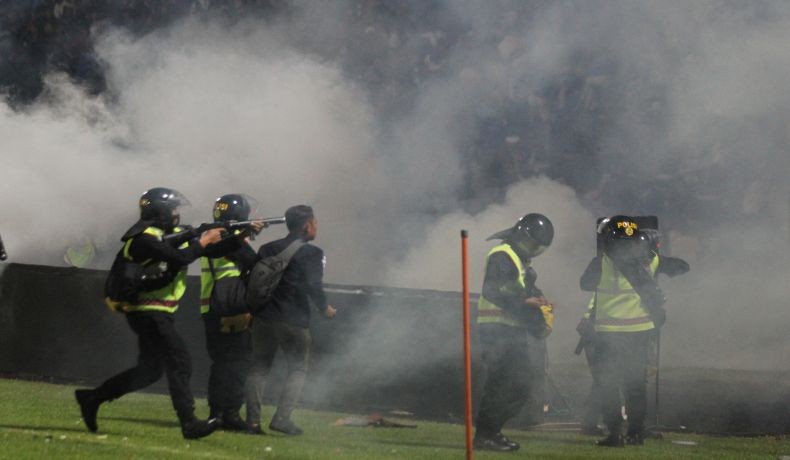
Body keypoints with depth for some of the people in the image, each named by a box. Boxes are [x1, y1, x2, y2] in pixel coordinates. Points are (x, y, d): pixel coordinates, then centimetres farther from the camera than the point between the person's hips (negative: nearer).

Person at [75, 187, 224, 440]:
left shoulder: (165, 234, 15)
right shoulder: (144, 238, -16)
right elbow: (179, 258, -26)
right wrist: (203, 242, -12)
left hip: (151, 313, 10)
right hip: (149, 312, -10)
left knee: (149, 370, 15)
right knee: (179, 363, -12)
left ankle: (92, 398, 19)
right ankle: (189, 423, -13)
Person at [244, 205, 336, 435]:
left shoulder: (267, 249, 10)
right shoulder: (311, 253, -7)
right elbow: (313, 286, -13)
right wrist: (325, 308, 3)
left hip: (263, 318, 5)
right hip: (294, 321, -5)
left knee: (259, 368, 11)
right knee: (298, 370, 7)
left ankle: (253, 419, 1)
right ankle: (282, 418, -7)